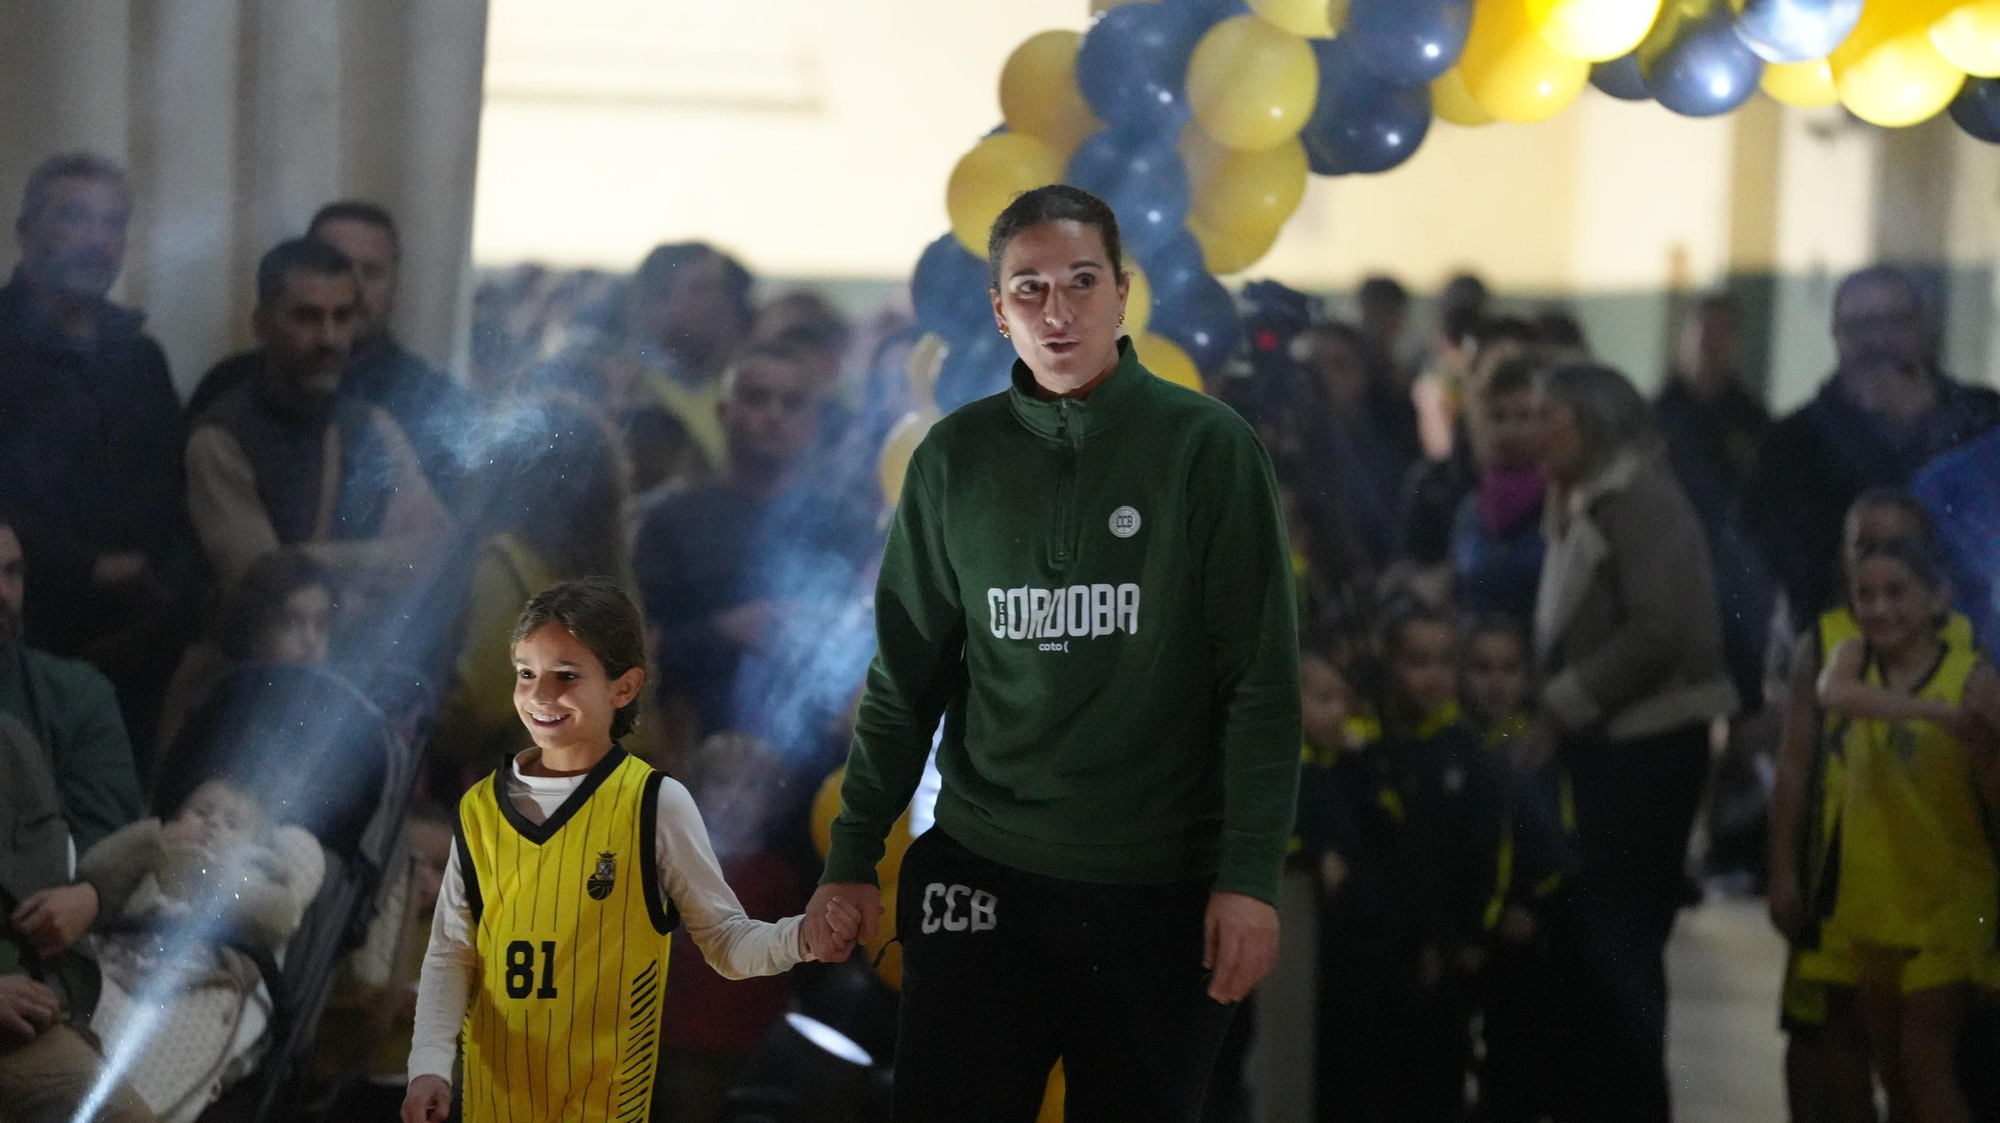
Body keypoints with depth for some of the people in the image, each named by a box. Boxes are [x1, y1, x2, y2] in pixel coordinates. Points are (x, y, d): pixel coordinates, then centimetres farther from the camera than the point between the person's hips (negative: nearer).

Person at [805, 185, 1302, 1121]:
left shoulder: (1207, 447, -3)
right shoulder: (956, 458, 5)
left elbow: (1263, 681, -5)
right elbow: (908, 676, 10)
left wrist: (1250, 875, -11)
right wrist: (851, 859, 6)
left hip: (1161, 890, -2)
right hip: (982, 877, 2)